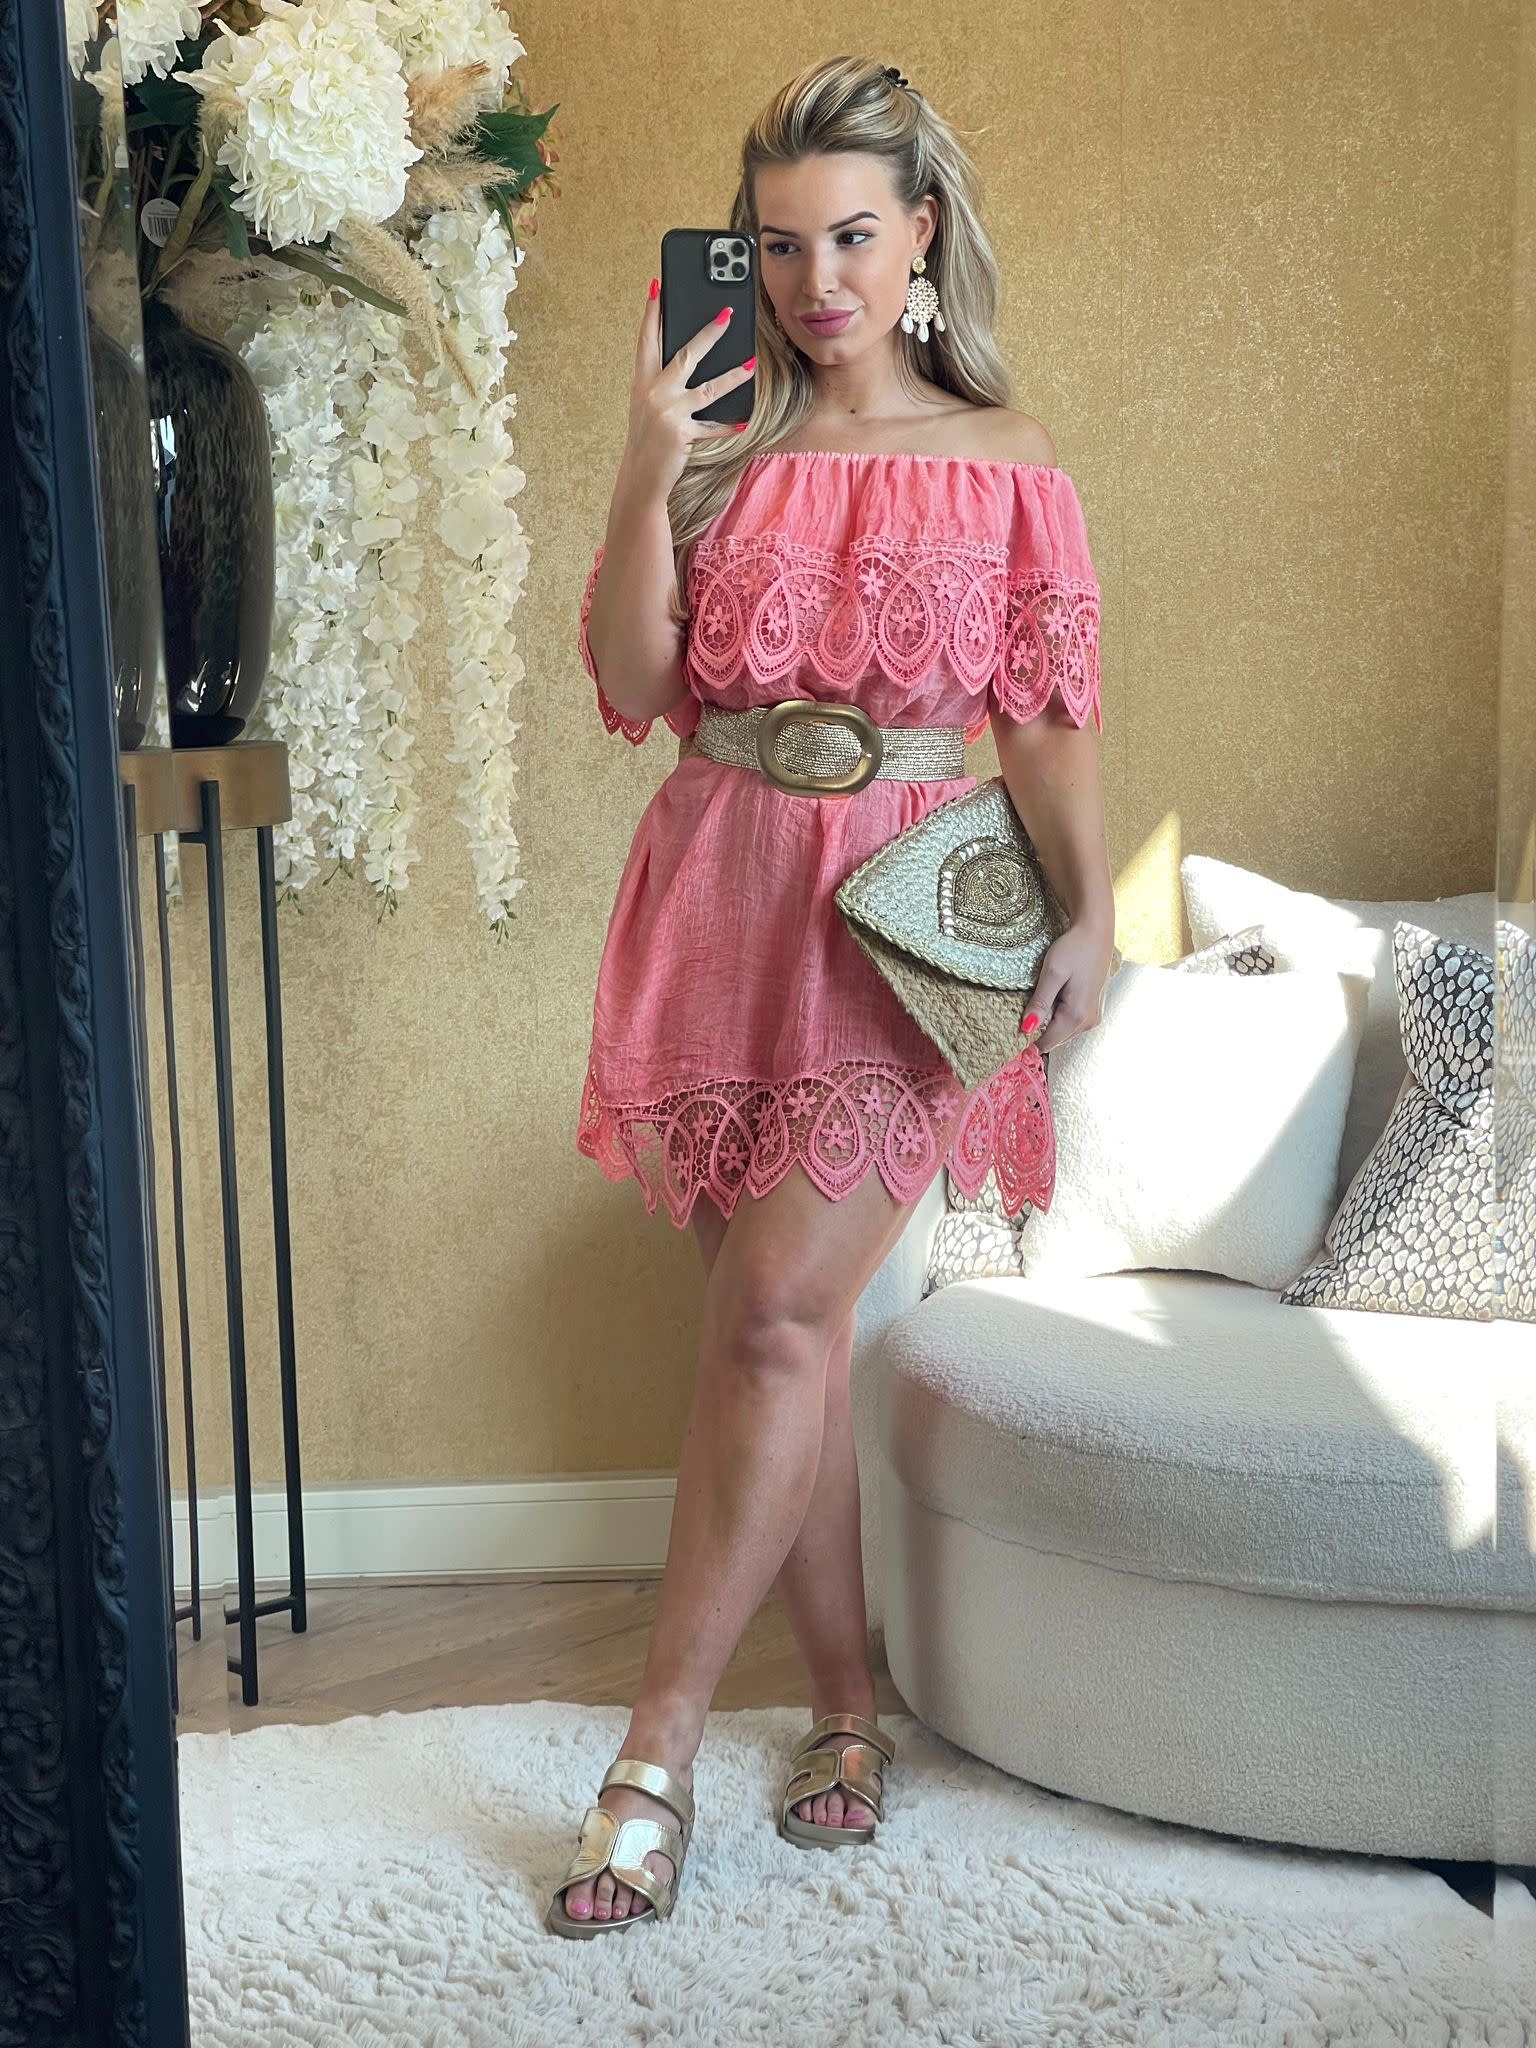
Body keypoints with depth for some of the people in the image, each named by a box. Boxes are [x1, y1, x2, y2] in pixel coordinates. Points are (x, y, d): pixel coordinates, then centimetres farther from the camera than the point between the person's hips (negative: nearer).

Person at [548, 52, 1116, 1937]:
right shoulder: (723, 451, 10)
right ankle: (848, 1706, 21)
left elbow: (1049, 722, 4)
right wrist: (646, 474, -9)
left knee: (774, 1314, -12)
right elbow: (633, 687, 1)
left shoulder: (1002, 470, 6)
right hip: (719, 906, 3)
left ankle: (654, 1757, -3)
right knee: (788, 1331, 5)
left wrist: (1087, 915, -9)